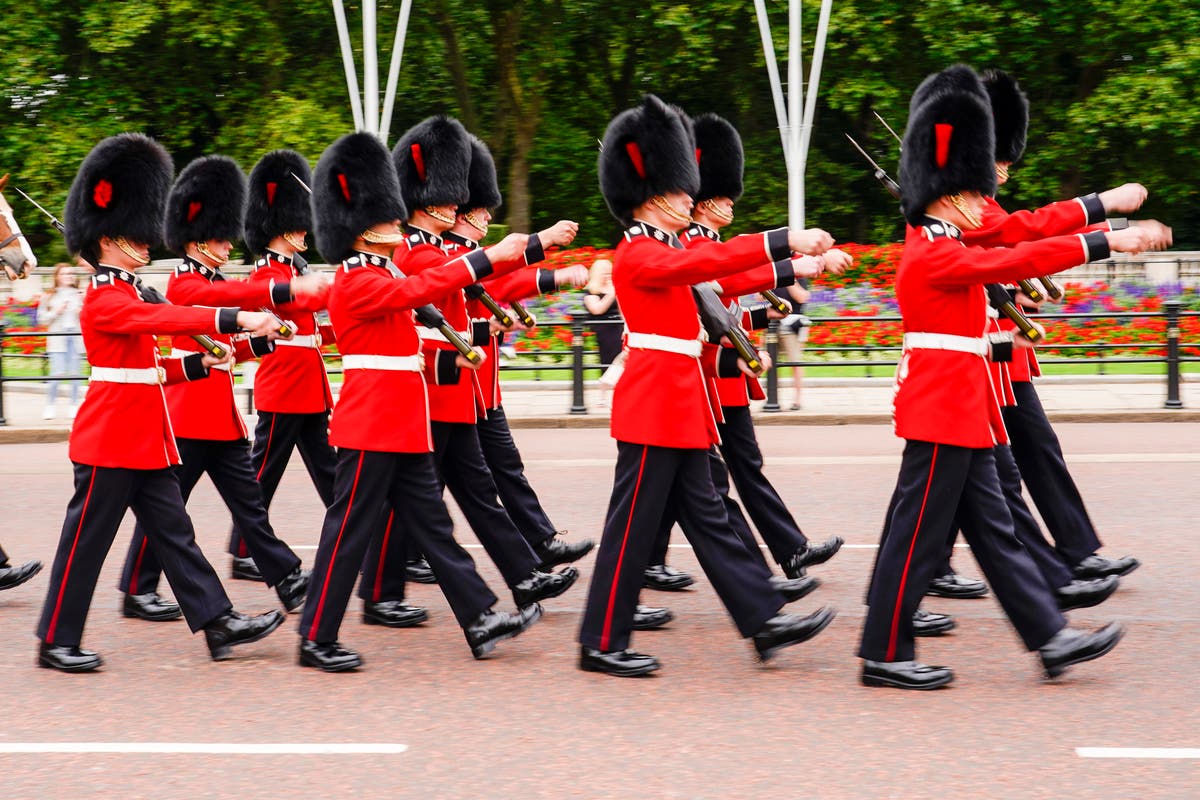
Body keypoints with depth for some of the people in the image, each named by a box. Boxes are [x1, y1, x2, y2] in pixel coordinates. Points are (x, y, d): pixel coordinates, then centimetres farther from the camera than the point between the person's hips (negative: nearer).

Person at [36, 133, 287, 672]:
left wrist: (196, 365, 6)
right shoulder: (104, 300, -16)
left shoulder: (130, 294, 15)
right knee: (86, 540, -1)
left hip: (147, 439, 10)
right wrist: (236, 319, -41)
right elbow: (165, 318, -32)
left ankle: (218, 623, 9)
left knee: (173, 531, 8)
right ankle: (57, 641, 7)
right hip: (110, 439, -10)